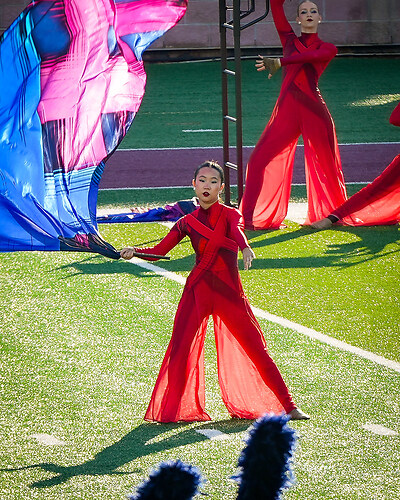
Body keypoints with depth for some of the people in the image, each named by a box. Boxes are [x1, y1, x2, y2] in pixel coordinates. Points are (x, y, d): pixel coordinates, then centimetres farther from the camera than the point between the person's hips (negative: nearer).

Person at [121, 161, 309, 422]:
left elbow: (237, 230, -23)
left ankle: (287, 407, 6)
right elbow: (160, 250, 3)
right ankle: (173, 409, 9)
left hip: (229, 290, -2)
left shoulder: (229, 214, 1)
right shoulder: (187, 222, 8)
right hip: (197, 290, 2)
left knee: (255, 348, -1)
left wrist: (245, 247, -45)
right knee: (180, 349, -5)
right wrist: (134, 251, -16)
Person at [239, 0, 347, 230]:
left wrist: (279, 62, -25)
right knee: (260, 159, -5)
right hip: (286, 109, 2)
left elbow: (311, 56, -13)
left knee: (324, 163, 1)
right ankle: (251, 218, 2)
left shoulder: (327, 48, 10)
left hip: (314, 110, -2)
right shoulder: (290, 39, 16)